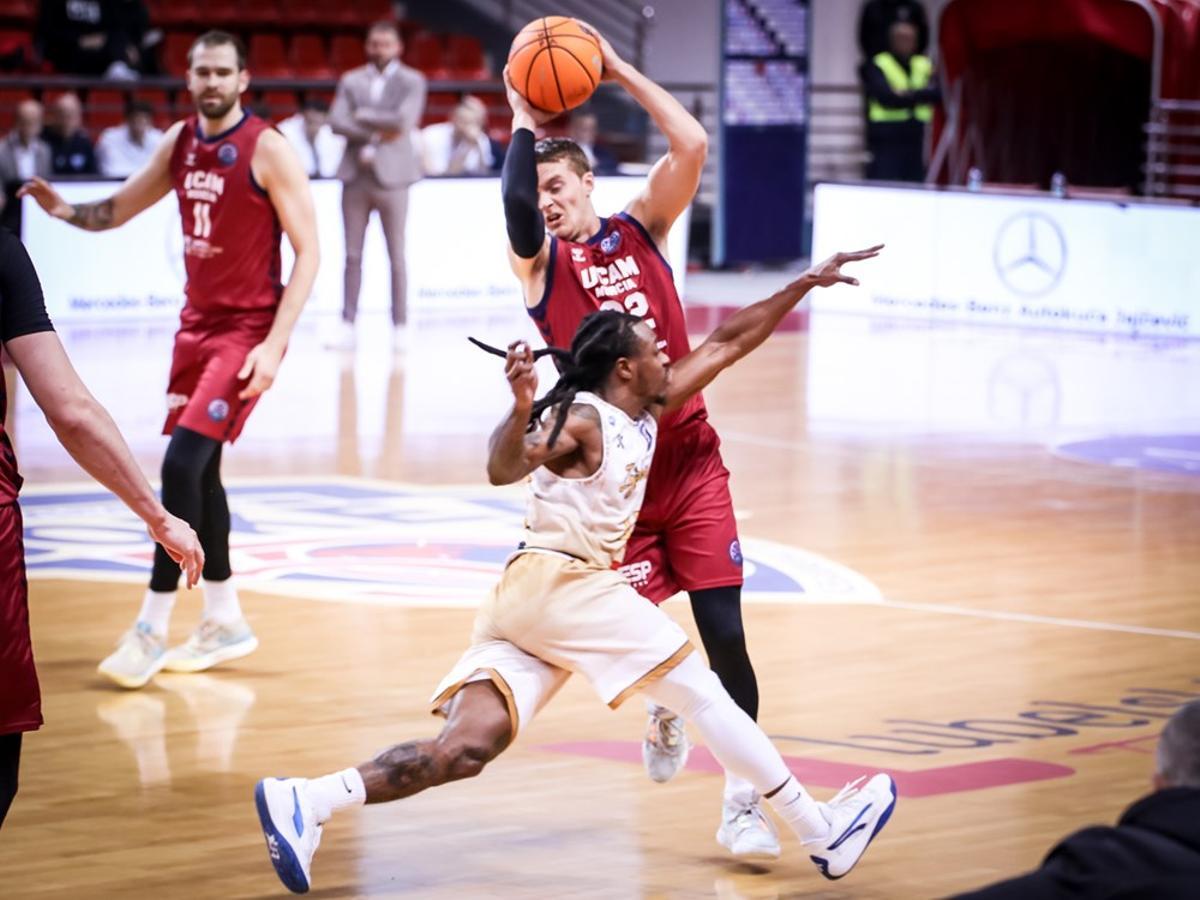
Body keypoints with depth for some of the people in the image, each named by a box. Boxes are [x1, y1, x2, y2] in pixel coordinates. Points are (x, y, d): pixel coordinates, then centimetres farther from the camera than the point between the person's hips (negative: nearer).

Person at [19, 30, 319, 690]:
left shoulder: (267, 150, -14)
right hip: (198, 321, 7)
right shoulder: (180, 142, 6)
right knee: (199, 468, 12)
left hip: (248, 328, -7)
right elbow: (119, 209, 17)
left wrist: (274, 344, -21)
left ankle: (153, 627, -9)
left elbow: (308, 251, -14)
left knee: (182, 462, -15)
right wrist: (66, 211, -6)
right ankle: (224, 622, 24)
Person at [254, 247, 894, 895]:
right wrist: (521, 408, -43)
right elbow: (503, 470, -24)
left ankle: (305, 801, -15)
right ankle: (823, 834, 4)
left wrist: (804, 285, 25)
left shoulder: (646, 415, 18)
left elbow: (726, 343, 25)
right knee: (703, 694, -3)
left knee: (465, 750, -5)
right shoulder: (580, 418, -8)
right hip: (558, 581, -9)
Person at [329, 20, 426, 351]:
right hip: (355, 175, 3)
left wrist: (363, 116, -6)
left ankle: (399, 327, 5)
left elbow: (405, 120, -15)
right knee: (352, 255, 4)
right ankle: (347, 324, 7)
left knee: (396, 257, 1)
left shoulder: (412, 82, 2)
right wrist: (376, 134, -13)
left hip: (390, 177, -3)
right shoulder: (351, 81, 10)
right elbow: (337, 122, -3)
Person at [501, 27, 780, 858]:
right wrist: (524, 122, -13)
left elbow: (692, 147, -9)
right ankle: (664, 712, 39)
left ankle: (744, 800, -2)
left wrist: (619, 71, -6)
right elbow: (517, 207, -24)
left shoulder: (642, 228, 5)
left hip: (690, 461, 0)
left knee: (724, 631, -8)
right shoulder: (539, 260, 0)